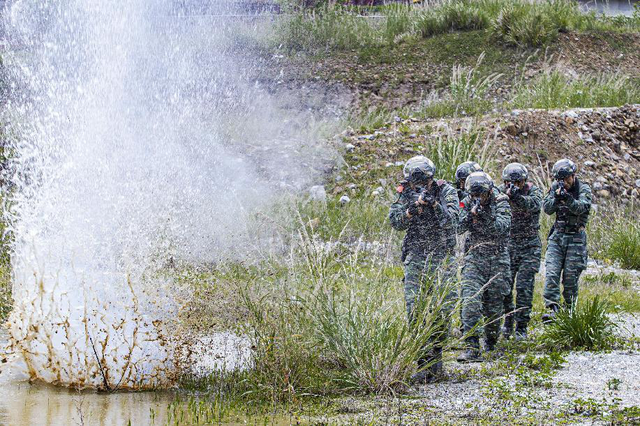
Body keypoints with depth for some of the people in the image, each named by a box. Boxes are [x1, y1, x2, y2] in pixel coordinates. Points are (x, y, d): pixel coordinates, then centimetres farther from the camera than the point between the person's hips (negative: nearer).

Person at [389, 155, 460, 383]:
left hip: (441, 259, -1)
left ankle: (435, 355, 13)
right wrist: (413, 207, -21)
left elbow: (452, 219, -13)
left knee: (441, 310, -3)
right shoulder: (405, 193, 3)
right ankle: (424, 364, -5)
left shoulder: (446, 191, -2)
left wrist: (434, 204, -27)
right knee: (415, 311, -7)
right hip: (415, 258, 1)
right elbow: (396, 222, -5)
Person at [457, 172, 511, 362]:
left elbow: (502, 227, -19)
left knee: (494, 304, 5)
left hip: (497, 260, -1)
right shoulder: (468, 202, 3)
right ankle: (472, 348, -20)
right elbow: (459, 227, -4)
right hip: (474, 257, 1)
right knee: (470, 301, -15)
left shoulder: (500, 201, -6)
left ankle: (491, 342, 28)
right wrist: (471, 214, -20)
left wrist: (485, 215, -30)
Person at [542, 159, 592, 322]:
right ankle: (552, 309, -18)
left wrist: (568, 198, -42)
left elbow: (580, 208, -23)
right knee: (551, 273, -12)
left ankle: (569, 310, 12)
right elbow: (547, 209, -3)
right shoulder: (555, 187, 5)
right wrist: (556, 198, -22)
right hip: (557, 236, 3)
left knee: (570, 277, -1)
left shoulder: (584, 189, -5)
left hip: (575, 238, -3)